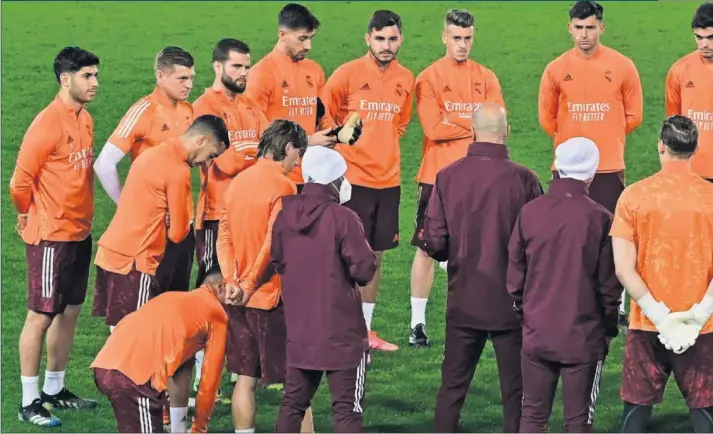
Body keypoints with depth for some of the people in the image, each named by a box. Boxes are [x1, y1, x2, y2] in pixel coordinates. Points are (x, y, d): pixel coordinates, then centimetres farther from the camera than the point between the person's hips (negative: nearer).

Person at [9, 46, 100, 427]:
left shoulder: (85, 120, 7)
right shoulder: (47, 124, -19)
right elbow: (21, 181, -14)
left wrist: (85, 213, 11)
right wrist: (29, 217, 2)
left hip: (80, 233, 8)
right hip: (51, 237, -8)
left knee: (70, 311, 14)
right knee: (41, 315, -2)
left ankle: (54, 390, 26)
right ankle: (29, 402, 4)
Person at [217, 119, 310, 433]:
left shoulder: (238, 181, 11)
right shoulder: (282, 185, -12)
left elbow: (224, 238, 7)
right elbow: (273, 243, -19)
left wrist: (232, 282, -2)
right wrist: (249, 286, -11)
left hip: (240, 299, 7)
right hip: (272, 298, -7)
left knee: (246, 379, 10)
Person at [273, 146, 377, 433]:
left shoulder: (285, 215, 1)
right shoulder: (342, 218, -17)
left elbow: (276, 262, 12)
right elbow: (365, 269, -16)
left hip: (299, 330, 6)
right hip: (342, 333, -6)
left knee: (293, 402, 17)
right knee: (347, 408, 1)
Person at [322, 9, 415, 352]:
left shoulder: (406, 80, 6)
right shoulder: (348, 74, -8)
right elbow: (324, 115, 1)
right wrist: (344, 142, 2)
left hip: (389, 179, 5)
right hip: (353, 179, -5)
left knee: (376, 256, 10)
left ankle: (365, 330, 19)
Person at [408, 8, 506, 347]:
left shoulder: (486, 78, 8)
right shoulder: (429, 78, -2)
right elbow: (433, 129, -13)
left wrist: (454, 125, -13)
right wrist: (475, 127, -5)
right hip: (437, 178, -3)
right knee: (426, 249, -1)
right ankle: (417, 324, 4)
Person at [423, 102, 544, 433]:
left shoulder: (448, 177, -7)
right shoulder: (522, 180, -13)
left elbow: (433, 241, -7)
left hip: (463, 302, 2)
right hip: (510, 302, -2)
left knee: (452, 386, 12)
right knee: (515, 389, 7)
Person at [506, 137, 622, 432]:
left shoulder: (529, 212, -3)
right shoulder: (599, 218, -11)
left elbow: (515, 274, 4)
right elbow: (609, 283, -5)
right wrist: (610, 328, 10)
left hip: (536, 333, 3)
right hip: (584, 335, -2)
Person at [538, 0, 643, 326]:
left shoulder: (622, 67, -2)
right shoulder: (556, 69, 0)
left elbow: (633, 116, 7)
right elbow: (547, 118, 10)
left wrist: (606, 139, 10)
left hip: (609, 168, -1)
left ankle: (618, 308, 7)